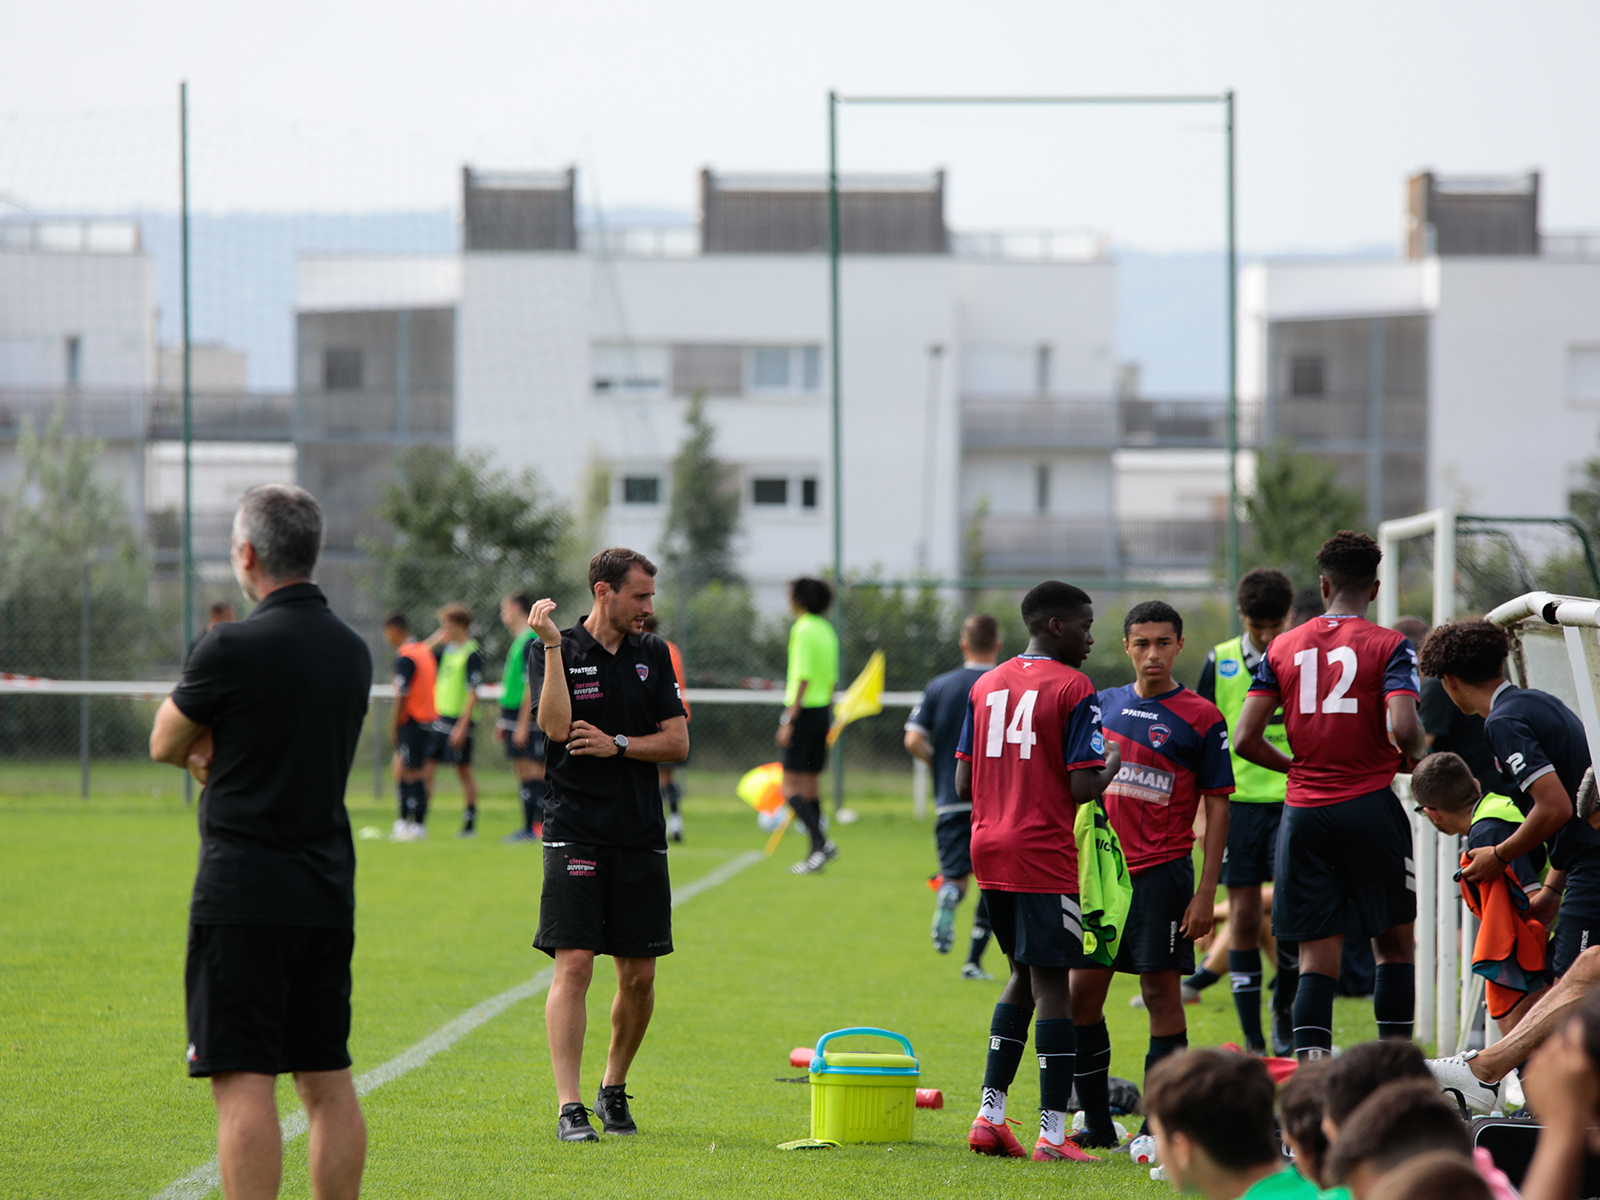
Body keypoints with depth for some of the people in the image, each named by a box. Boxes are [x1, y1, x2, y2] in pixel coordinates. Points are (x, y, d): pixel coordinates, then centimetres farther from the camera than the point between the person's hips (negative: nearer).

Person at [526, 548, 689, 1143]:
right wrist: (553, 647, -21)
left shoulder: (653, 654, 11)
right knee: (574, 965, -12)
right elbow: (557, 726, -17)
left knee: (639, 976, 6)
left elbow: (677, 741, 7)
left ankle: (613, 1089, 26)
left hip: (641, 836, 4)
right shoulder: (558, 652, -2)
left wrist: (617, 744, -8)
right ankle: (570, 1108, -13)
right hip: (576, 834, -4)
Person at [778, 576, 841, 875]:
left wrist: (788, 720, -17)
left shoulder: (804, 630, -12)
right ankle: (816, 852, 11)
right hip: (822, 711, 8)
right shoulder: (827, 631, 12)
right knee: (811, 784, 12)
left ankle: (822, 842, -19)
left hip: (803, 711, -8)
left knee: (791, 787, -7)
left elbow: (803, 678, -17)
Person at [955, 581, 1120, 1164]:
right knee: (1052, 985, -4)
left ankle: (990, 1115, 13)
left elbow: (963, 786, 9)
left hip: (989, 851, 7)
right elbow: (1082, 788, -15)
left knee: (1024, 976, 19)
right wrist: (1113, 764, 5)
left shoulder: (985, 685, 11)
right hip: (1044, 854, -7)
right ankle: (1052, 1133, -6)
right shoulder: (1074, 689, -9)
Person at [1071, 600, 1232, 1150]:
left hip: (1162, 872, -5)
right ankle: (1097, 1124, 16)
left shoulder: (1200, 718, -4)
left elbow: (1217, 809, -4)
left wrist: (1206, 892, -9)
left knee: (1161, 992, -3)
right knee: (1081, 995, 5)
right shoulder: (1104, 704, 10)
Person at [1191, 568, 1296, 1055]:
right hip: (1238, 800, 1)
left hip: (1292, 800, -1)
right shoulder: (1220, 662, 4)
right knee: (1243, 918, 0)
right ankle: (1252, 1039, 6)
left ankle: (1283, 1008, 11)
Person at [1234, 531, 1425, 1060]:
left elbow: (1245, 738, 2)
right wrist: (1414, 755, 6)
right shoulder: (1389, 647, -3)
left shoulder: (1282, 647, 7)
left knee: (1317, 956, 3)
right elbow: (1404, 728, -17)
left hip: (1303, 812, 3)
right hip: (1370, 805, -3)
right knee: (1394, 944, 10)